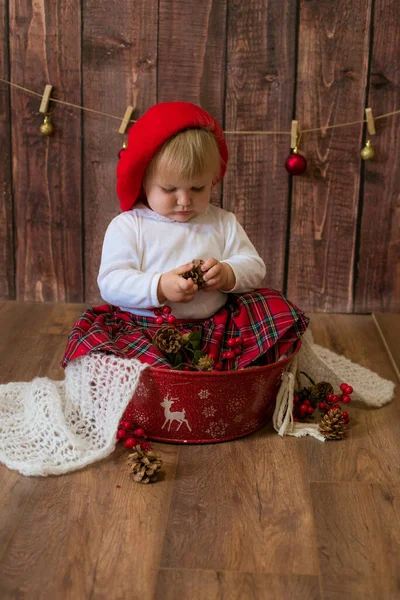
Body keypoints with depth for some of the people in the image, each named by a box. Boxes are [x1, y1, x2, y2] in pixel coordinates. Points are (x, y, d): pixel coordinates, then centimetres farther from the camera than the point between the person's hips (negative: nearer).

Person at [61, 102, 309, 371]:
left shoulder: (223, 223, 13)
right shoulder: (127, 226, 2)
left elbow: (254, 267, 9)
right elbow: (111, 282, -7)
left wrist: (229, 275, -15)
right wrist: (159, 287, -23)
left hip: (214, 327, 3)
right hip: (142, 329, -2)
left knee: (276, 309, -19)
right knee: (94, 338, -33)